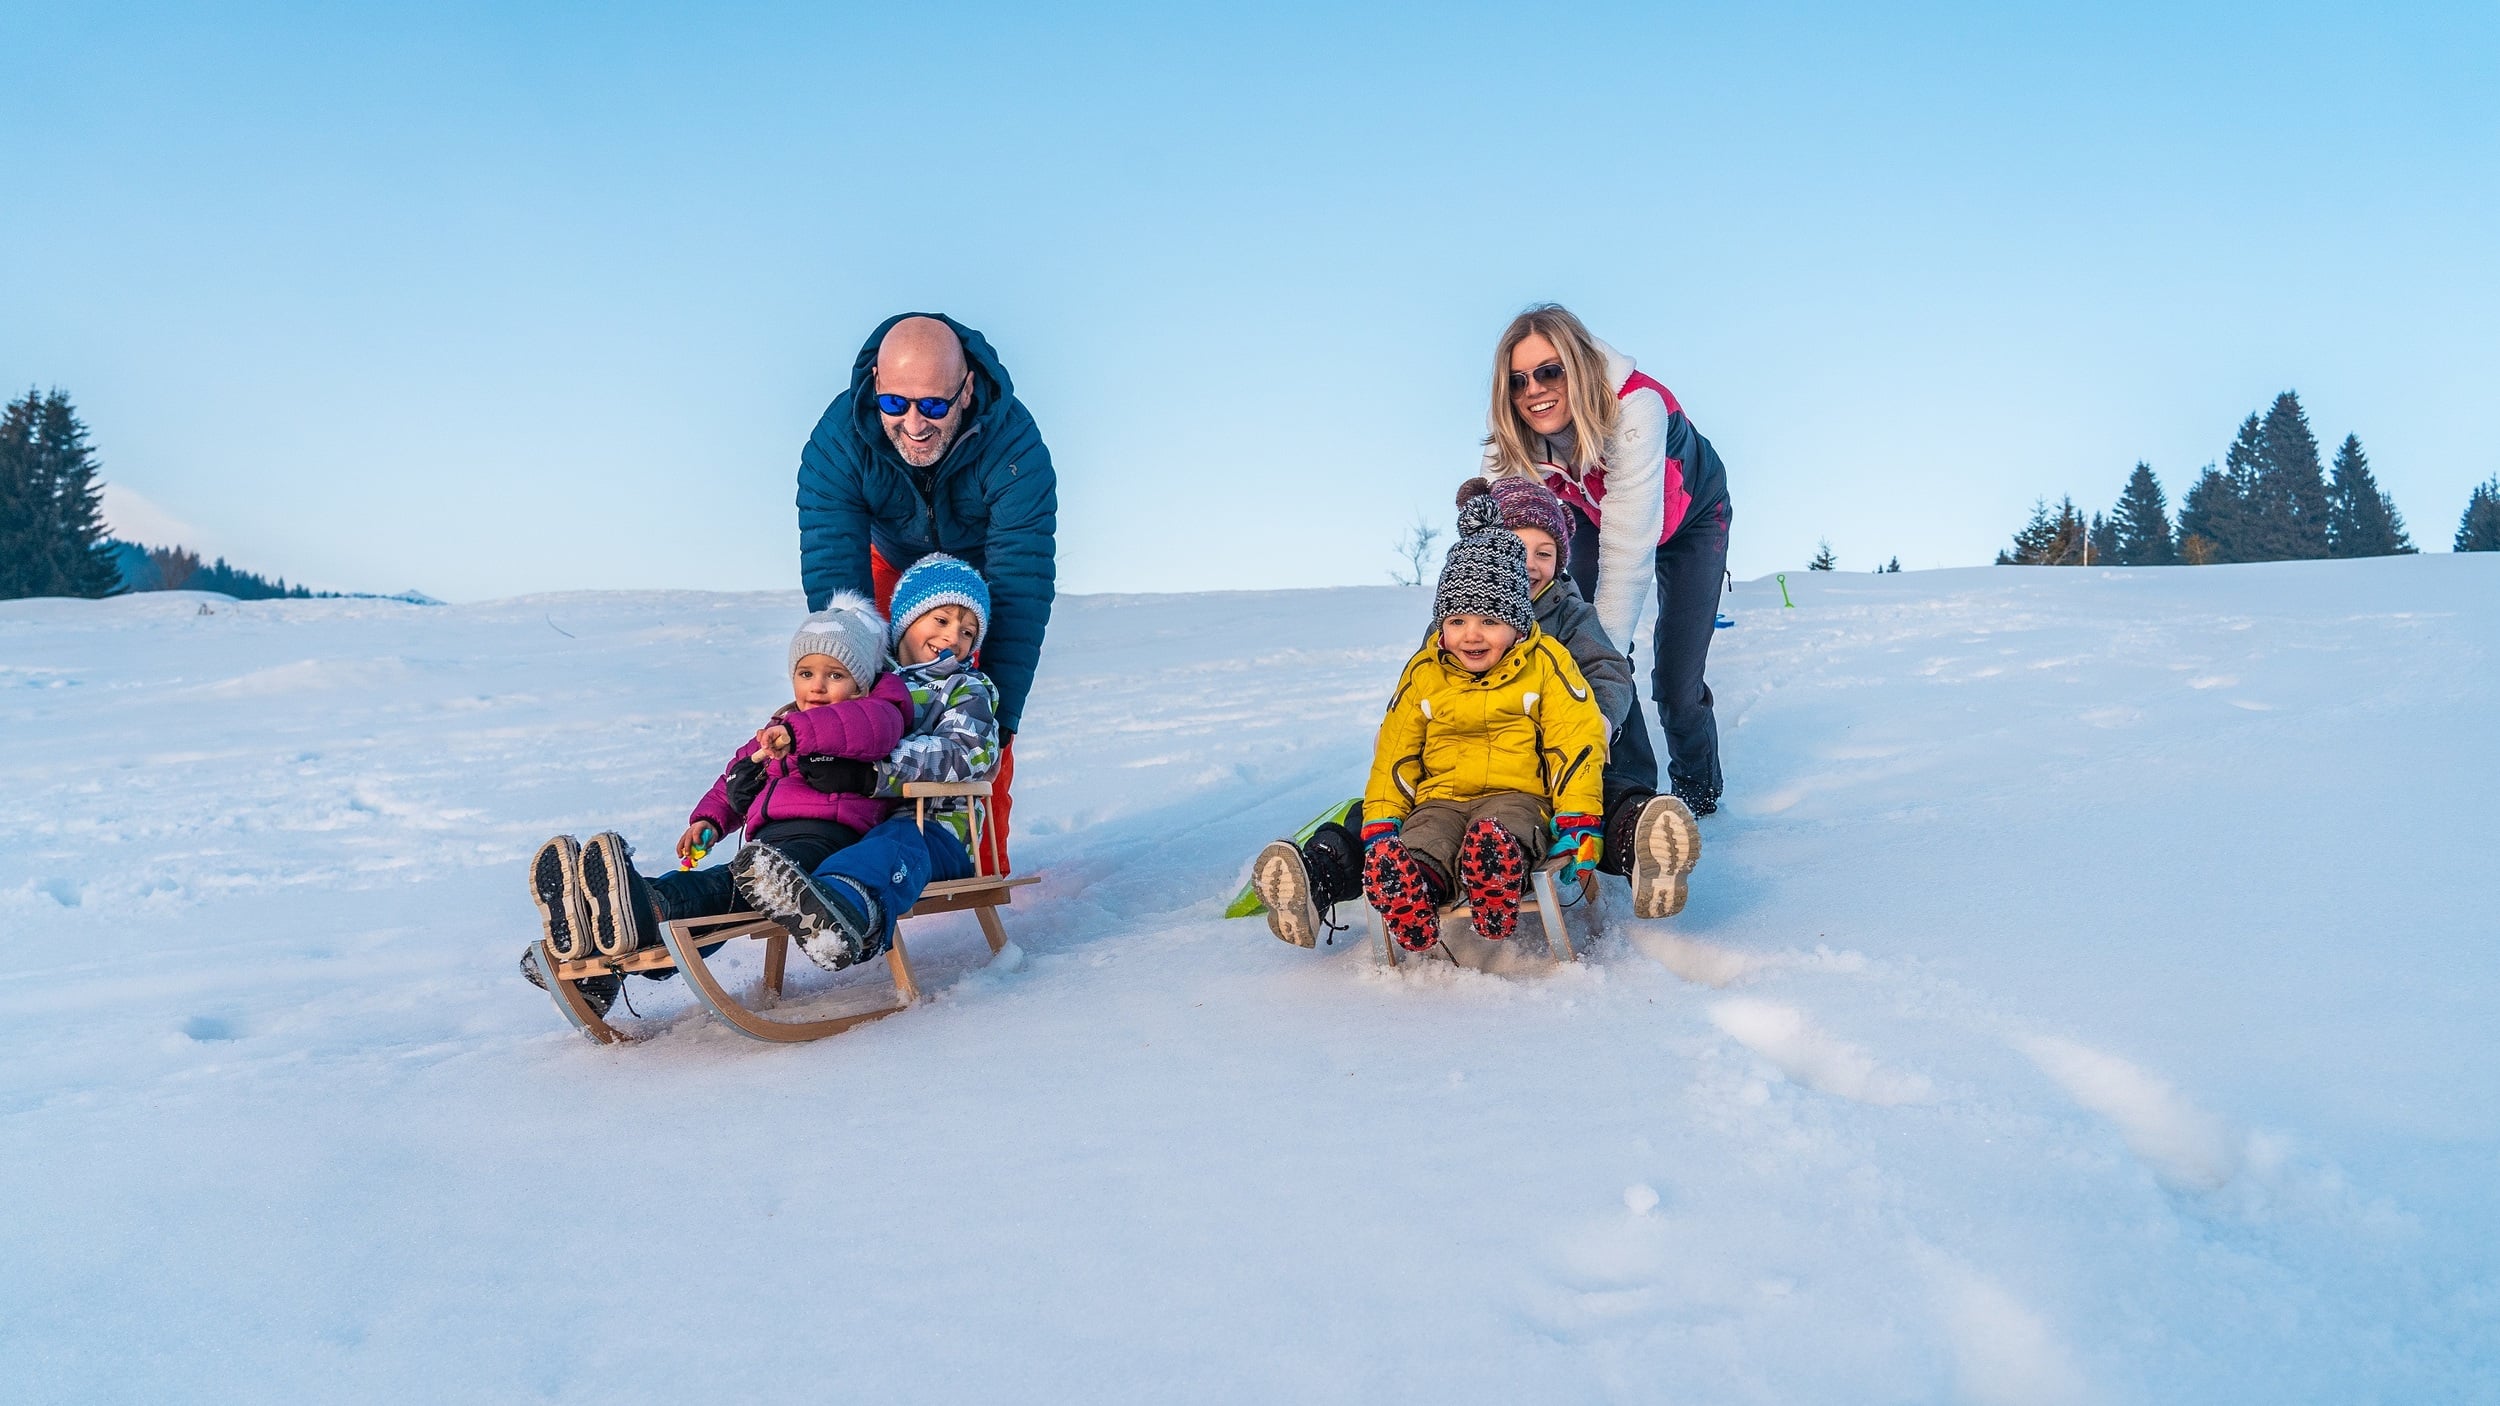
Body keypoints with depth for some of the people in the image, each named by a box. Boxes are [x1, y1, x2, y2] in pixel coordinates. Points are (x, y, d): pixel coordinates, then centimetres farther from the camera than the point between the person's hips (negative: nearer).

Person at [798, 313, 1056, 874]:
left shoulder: (1015, 445, -39)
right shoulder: (838, 440, -33)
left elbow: (1020, 589, -40)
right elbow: (833, 578, -35)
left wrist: (1000, 712, -46)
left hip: (983, 565, -1)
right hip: (893, 563, 2)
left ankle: (984, 866, 1)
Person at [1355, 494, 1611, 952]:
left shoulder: (1545, 663, 3)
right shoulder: (1423, 673, 12)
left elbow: (1576, 743, 0)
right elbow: (1395, 753, 15)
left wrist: (1579, 821, -12)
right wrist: (1380, 822, 3)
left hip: (1517, 794, -2)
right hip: (1440, 798, 2)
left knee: (1494, 842, -43)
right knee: (1390, 860, -36)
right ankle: (1413, 916, -63)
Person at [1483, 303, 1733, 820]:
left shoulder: (1634, 408, -43)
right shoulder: (1507, 436, -29)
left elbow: (1629, 545, -46)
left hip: (1690, 514, -3)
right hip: (1592, 514, 4)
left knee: (1677, 679, -6)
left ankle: (1697, 787, 23)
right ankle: (1629, 788, -6)